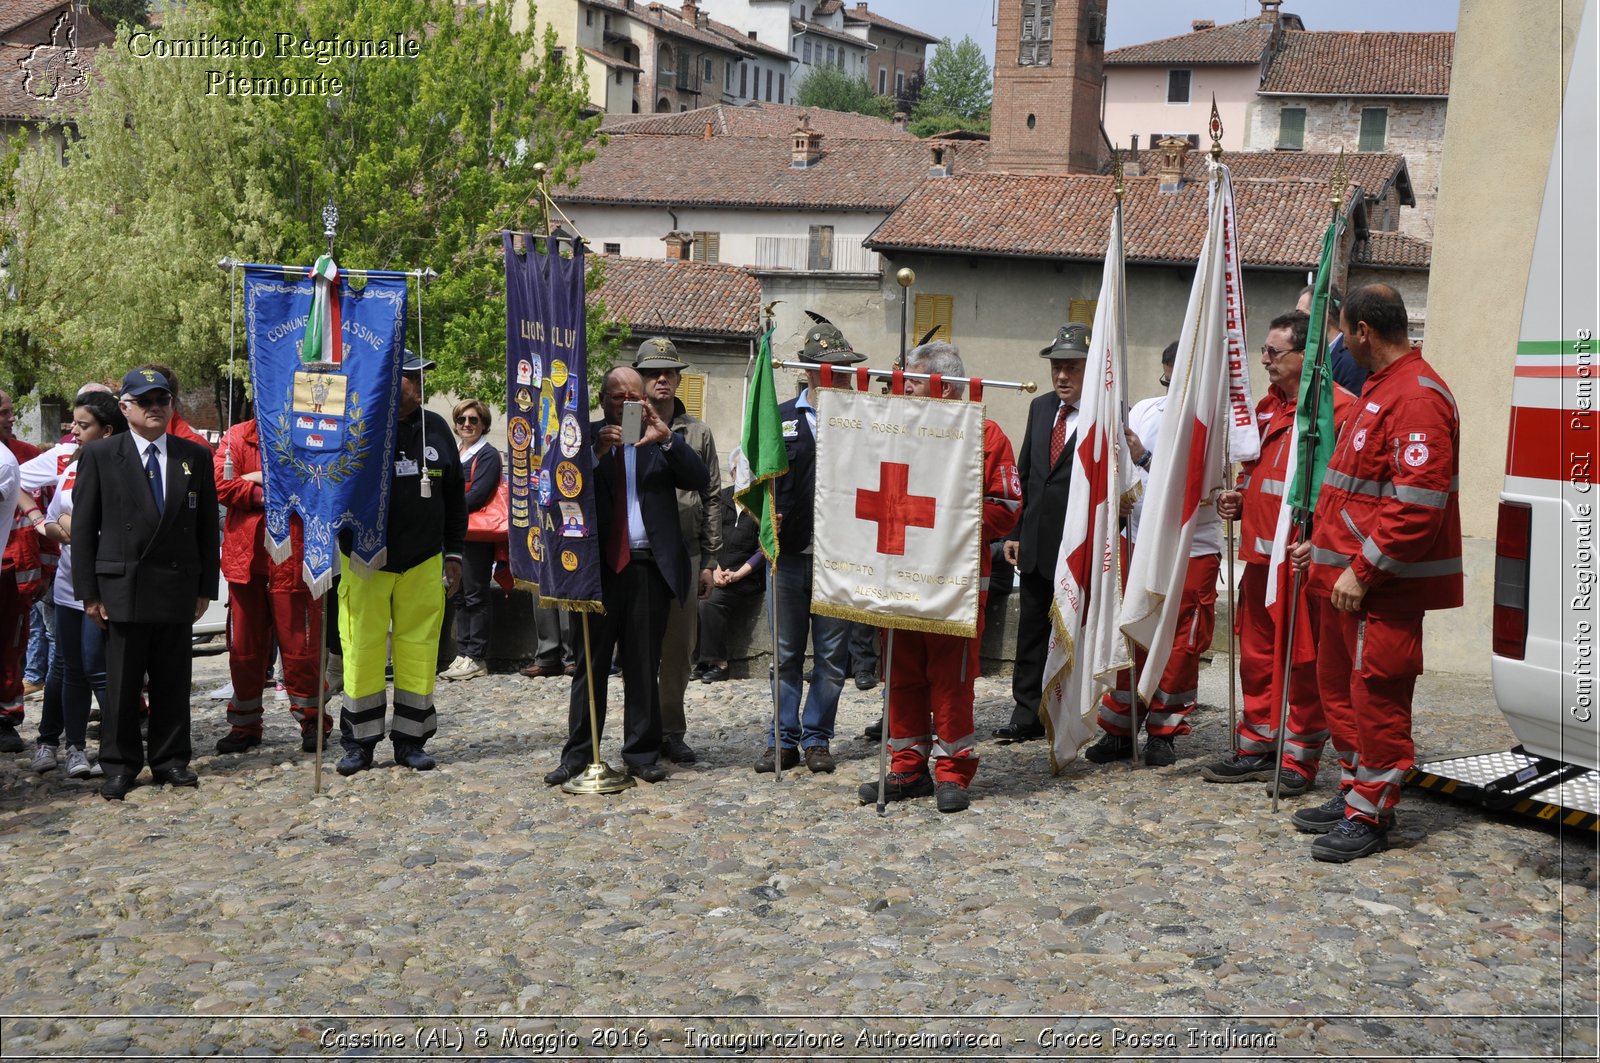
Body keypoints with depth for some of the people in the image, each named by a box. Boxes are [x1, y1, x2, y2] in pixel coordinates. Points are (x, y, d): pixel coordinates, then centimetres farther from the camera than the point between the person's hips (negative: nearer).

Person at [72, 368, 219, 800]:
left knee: (173, 679, 8)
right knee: (122, 681, 3)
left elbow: (207, 526, 9)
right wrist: (88, 591, -4)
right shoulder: (99, 455, 2)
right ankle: (120, 764, 13)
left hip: (179, 587, 2)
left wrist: (206, 587, 4)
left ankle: (170, 758, 20)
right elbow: (83, 526, 1)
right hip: (123, 587, -2)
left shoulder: (196, 456, 8)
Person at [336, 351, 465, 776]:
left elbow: (454, 496, 13)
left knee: (418, 651, 5)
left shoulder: (435, 428, 7)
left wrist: (453, 552, 11)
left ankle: (410, 740, 17)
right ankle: (359, 743, 13)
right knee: (362, 650, 1)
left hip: (423, 562, 3)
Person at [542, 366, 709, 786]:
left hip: (649, 566, 1)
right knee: (590, 662, 4)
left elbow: (699, 479, -5)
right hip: (599, 563, -1)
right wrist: (597, 452, -18)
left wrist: (666, 438, -17)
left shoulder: (660, 440, 8)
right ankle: (579, 752, 10)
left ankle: (641, 752, 16)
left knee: (644, 665, 7)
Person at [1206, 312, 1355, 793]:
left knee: (1304, 662, 0)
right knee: (1256, 655, 14)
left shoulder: (1337, 407, -11)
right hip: (1259, 554, 9)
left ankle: (1299, 760, 9)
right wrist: (1235, 498, 12)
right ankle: (1256, 748, 25)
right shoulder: (1268, 405, 17)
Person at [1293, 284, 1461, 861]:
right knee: (1338, 684, 17)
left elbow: (1417, 503, -25)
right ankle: (1355, 792, 29)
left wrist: (1362, 569, -23)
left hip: (1384, 585, -11)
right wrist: (1324, 543, 24)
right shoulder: (1378, 390, 17)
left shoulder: (1417, 397, -18)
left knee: (1377, 695, -3)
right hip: (1350, 573, 11)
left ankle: (1369, 817, 5)